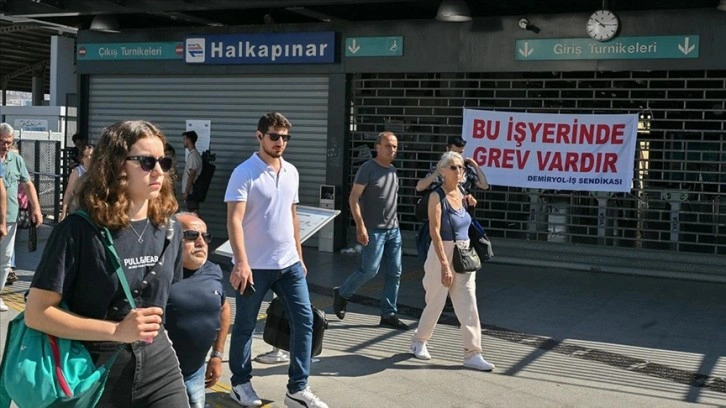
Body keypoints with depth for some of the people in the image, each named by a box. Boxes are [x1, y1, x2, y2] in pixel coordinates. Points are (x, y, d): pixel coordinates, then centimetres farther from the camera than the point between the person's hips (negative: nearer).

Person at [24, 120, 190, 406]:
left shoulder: (170, 230, 1)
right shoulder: (78, 230, -14)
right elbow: (36, 313, -16)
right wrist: (117, 331, -21)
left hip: (159, 366, 4)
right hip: (93, 372, -4)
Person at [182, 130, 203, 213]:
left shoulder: (193, 155, -15)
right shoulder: (193, 154, 15)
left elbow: (192, 175, -19)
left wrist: (186, 191, -19)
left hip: (191, 191, -10)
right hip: (191, 191, 10)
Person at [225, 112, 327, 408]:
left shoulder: (291, 172, 9)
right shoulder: (244, 173, -12)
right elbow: (234, 220, -18)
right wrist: (241, 263, -27)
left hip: (289, 263, 6)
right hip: (255, 266, -6)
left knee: (304, 320, 2)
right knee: (245, 325, 8)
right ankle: (241, 383, 26)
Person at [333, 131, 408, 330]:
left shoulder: (393, 170, 14)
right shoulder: (368, 168, -9)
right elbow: (353, 198, -12)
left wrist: (394, 224, 18)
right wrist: (360, 226, -19)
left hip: (393, 230, 7)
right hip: (373, 230, -7)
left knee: (394, 273, 5)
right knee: (369, 270, -6)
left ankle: (388, 314, 12)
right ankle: (342, 294, 18)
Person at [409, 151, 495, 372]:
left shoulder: (462, 194, 7)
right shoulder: (437, 197, -13)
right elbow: (435, 232, -18)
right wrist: (445, 265, -22)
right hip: (443, 254, -6)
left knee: (468, 306, 0)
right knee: (435, 302, 8)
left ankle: (472, 354, 4)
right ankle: (418, 341, 31)